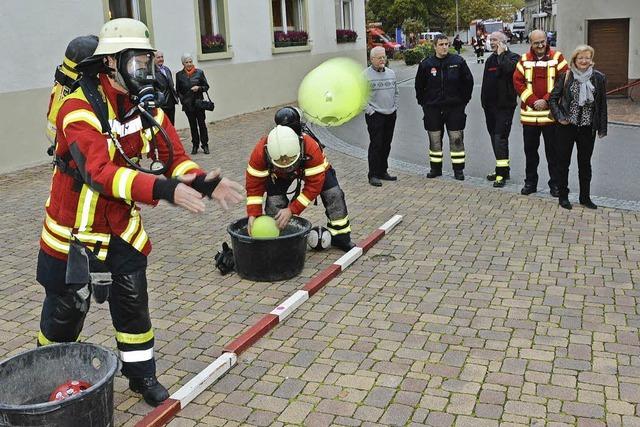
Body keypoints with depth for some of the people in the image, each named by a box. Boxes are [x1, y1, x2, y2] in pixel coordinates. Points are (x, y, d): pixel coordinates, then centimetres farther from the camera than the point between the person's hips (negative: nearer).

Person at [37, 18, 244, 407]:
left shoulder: (145, 108, -1)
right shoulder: (80, 109, -25)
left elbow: (176, 158, -4)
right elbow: (100, 173, -36)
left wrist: (206, 183, -24)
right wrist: (165, 190, -46)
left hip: (123, 227, 6)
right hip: (73, 232, -5)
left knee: (134, 304, 13)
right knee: (65, 312, 11)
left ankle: (142, 375, 32)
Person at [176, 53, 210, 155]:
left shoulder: (199, 72, -1)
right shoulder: (179, 75, 2)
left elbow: (206, 86, 4)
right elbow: (178, 90, 9)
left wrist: (199, 88, -15)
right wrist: (182, 99, -4)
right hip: (187, 104, 1)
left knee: (202, 123, 0)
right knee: (193, 125, 7)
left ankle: (205, 145, 8)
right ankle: (195, 145, 15)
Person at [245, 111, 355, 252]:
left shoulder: (311, 148, -45)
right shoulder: (260, 151, -40)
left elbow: (314, 185, -36)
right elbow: (254, 185, -27)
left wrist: (291, 210, -39)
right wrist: (253, 214, -35)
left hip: (309, 167, 0)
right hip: (277, 174, 1)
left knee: (334, 194, -9)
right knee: (274, 201, -20)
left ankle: (341, 237, 10)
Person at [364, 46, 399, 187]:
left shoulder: (391, 73, 11)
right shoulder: (365, 75, -8)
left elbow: (396, 92, 21)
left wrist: (395, 106, 11)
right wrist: (369, 110, -13)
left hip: (390, 115, 6)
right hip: (375, 116, -6)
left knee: (386, 145, 10)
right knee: (376, 145, -7)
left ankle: (382, 171, 21)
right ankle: (373, 175, -2)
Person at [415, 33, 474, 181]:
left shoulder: (458, 62, -1)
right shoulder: (426, 64, 0)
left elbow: (468, 81, 7)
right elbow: (419, 86, 10)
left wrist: (463, 100, 5)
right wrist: (423, 102, 7)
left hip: (455, 108, -1)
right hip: (432, 109, 1)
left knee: (456, 139, 1)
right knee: (434, 140, 8)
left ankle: (458, 169, 10)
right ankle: (436, 168, 20)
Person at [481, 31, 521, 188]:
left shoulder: (513, 57, -5)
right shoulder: (490, 59, 18)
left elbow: (508, 69, -29)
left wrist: (501, 54, -14)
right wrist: (484, 101, 19)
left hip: (505, 104, -8)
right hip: (490, 105, 8)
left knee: (500, 137, -14)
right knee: (495, 137, 12)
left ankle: (502, 172, -11)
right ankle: (502, 169, 23)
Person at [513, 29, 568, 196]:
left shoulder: (557, 57, 0)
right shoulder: (524, 59, 6)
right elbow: (518, 82, 0)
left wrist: (546, 100, -14)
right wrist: (533, 101, -11)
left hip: (551, 113, -2)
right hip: (529, 113, 2)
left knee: (553, 150, 5)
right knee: (530, 150, 12)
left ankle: (555, 184, 16)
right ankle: (530, 182, 24)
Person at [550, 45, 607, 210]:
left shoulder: (598, 78, 0)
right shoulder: (566, 77, -3)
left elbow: (602, 104, 3)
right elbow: (553, 98, 1)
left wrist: (602, 128, 1)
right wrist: (560, 117, -10)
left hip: (587, 128, 1)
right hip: (567, 127, -1)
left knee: (585, 163, 11)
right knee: (563, 162, 6)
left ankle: (585, 197, 22)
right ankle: (563, 196, 18)